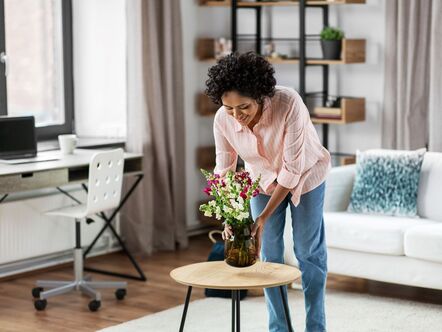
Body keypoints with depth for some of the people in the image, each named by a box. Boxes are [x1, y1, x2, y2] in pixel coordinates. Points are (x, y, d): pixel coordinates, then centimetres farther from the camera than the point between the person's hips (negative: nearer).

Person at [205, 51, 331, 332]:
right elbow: (224, 170, -15)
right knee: (269, 254, 6)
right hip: (263, 178, 3)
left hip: (305, 174, -3)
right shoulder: (223, 119, -27)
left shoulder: (289, 104, -39)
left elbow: (293, 168, -32)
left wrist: (264, 217, -32)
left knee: (309, 252, 4)